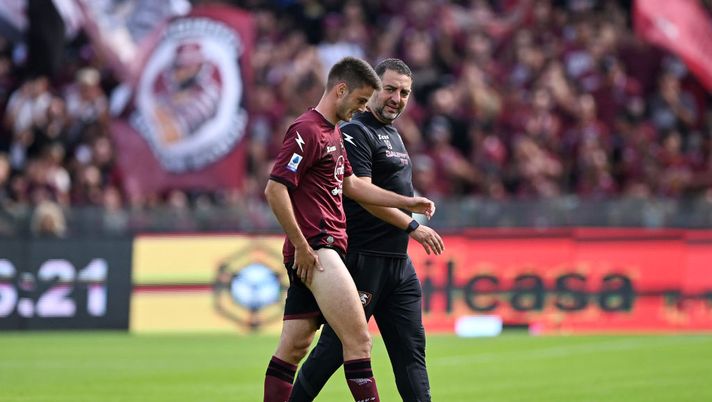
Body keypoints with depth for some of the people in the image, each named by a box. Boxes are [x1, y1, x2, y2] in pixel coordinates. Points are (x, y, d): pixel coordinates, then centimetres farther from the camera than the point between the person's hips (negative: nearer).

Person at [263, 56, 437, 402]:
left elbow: (350, 184, 29)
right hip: (314, 250, -10)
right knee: (358, 340, -15)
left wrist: (405, 202, 24)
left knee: (293, 349, 9)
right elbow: (275, 189, -18)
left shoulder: (333, 132, 20)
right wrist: (301, 246, -18)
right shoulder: (307, 131, -12)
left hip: (318, 252, 10)